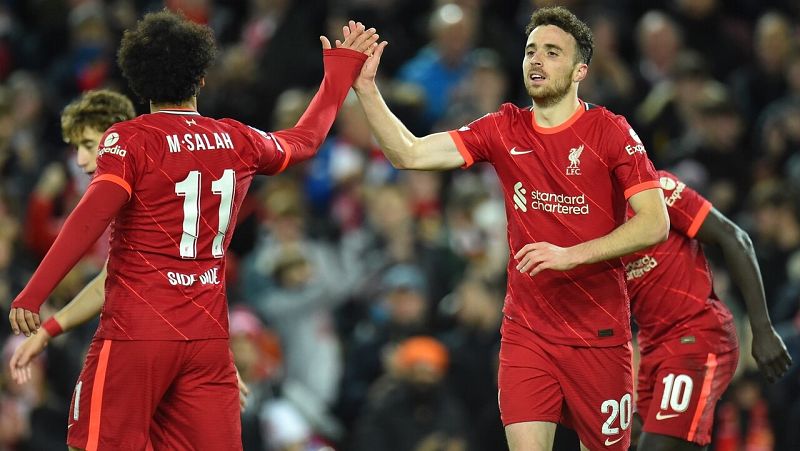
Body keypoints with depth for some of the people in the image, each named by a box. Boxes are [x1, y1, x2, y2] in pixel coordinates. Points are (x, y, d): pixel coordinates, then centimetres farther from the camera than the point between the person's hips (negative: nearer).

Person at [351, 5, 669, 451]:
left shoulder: (610, 132, -6)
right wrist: (366, 88, -13)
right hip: (526, 330, 2)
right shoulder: (504, 130, 5)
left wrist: (571, 254, -22)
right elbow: (409, 153, 0)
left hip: (599, 334, -2)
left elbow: (656, 224, -13)